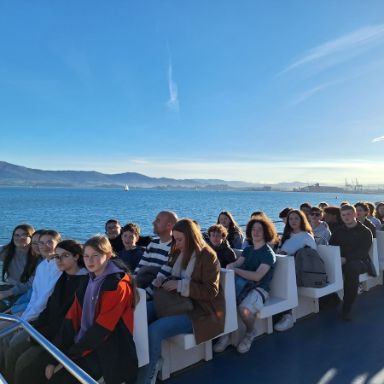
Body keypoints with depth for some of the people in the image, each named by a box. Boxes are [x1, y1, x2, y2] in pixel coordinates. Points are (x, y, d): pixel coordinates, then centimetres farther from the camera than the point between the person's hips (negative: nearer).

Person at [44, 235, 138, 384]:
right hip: (83, 346, 7)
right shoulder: (87, 283, 9)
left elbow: (101, 329, -17)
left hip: (106, 353, -6)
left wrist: (69, 356, -12)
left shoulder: (118, 286, -14)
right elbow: (71, 319, 3)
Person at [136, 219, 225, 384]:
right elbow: (168, 270, 25)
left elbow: (211, 291, -17)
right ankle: (152, 361, -6)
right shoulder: (178, 253, 9)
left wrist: (180, 285, -22)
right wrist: (162, 279, 1)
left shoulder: (208, 256, -11)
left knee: (154, 330, -27)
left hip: (198, 309, -8)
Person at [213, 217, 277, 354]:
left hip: (259, 288, -5)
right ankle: (225, 334, -4)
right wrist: (231, 266, -18)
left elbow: (257, 276, -15)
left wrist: (236, 270, -18)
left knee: (244, 308, -34)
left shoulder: (268, 254, -2)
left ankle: (250, 332, 0)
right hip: (244, 285, 5)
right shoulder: (248, 250, 19)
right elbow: (236, 264, 5)